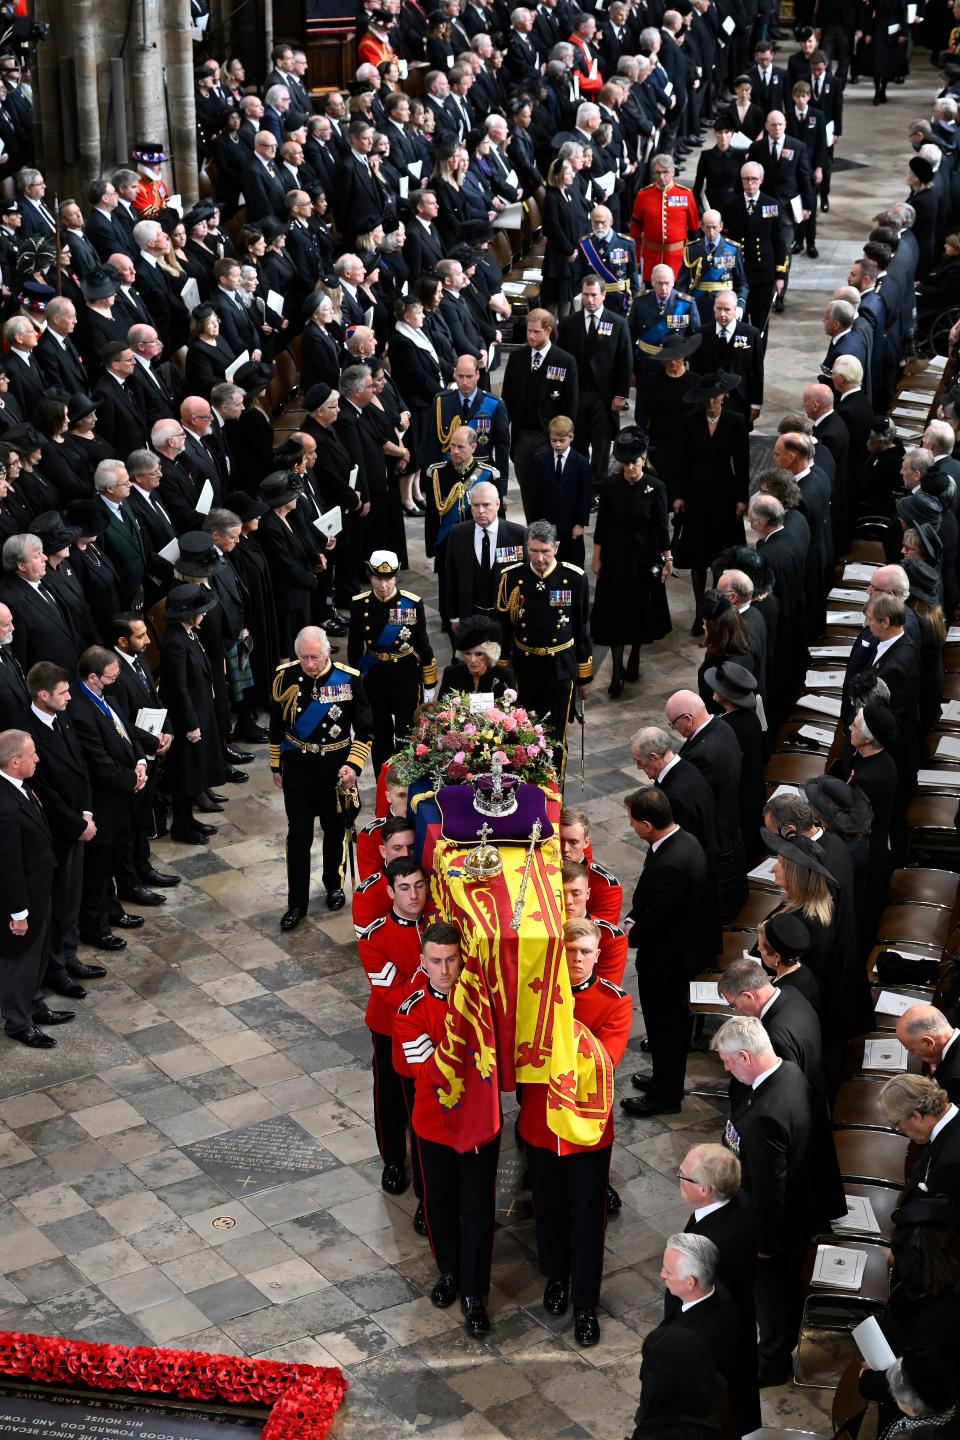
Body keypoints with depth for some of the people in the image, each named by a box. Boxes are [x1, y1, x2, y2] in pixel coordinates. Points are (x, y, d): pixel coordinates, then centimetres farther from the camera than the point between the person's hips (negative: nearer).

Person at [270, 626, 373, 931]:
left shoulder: (348, 679, -15)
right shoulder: (285, 677, -10)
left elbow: (365, 729, -7)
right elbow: (277, 726, 3)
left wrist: (353, 765, -17)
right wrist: (276, 766, 7)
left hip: (335, 765, 0)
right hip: (297, 765, 0)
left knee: (335, 829, 16)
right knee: (298, 835, 2)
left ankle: (334, 885, 39)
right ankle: (297, 903, 12)